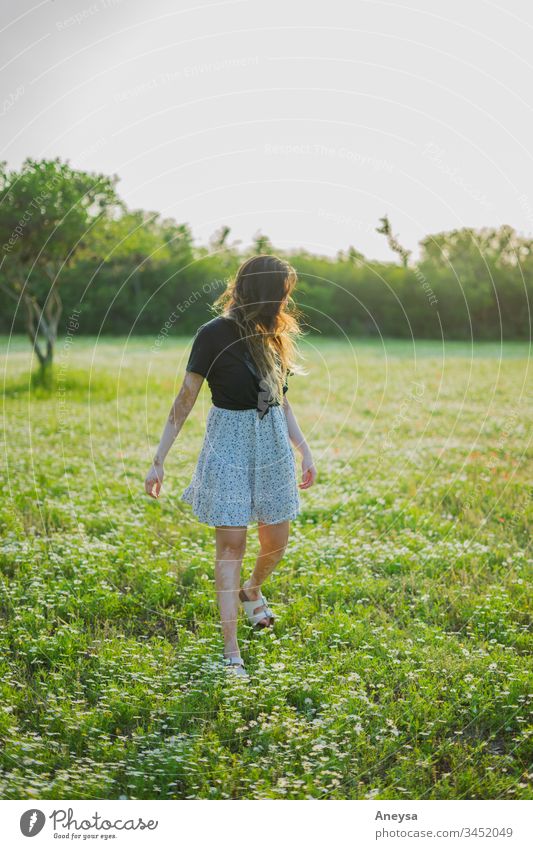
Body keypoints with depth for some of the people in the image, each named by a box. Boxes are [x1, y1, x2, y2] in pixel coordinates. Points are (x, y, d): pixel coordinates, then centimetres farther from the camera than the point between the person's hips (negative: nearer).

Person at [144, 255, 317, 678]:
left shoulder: (274, 335, 9)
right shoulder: (215, 334, -10)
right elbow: (185, 400, -9)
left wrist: (305, 451, 13)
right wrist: (159, 460, -10)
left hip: (273, 442, 6)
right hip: (230, 443, -6)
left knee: (276, 543, 12)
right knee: (231, 544, -6)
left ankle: (253, 589, 46)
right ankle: (231, 651, 0)